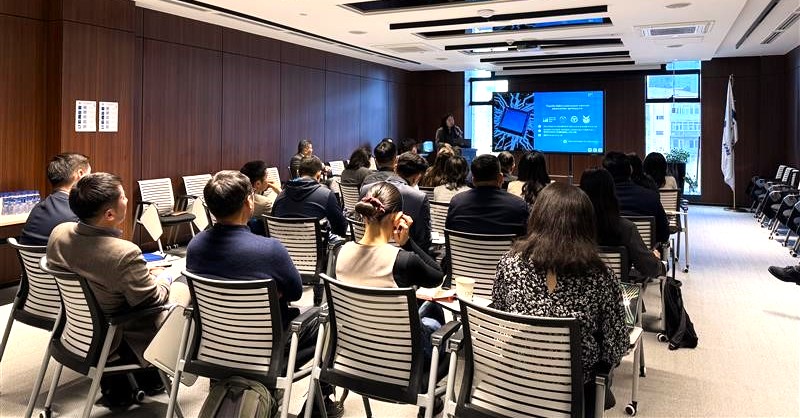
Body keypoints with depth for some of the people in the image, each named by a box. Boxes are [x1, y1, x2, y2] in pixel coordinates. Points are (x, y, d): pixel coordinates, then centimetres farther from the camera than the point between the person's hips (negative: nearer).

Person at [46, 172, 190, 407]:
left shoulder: (59, 233, -12)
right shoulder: (124, 254, -34)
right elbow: (155, 300, -20)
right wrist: (163, 279, 1)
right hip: (116, 342, -6)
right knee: (182, 288, 13)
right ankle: (147, 376, 28)